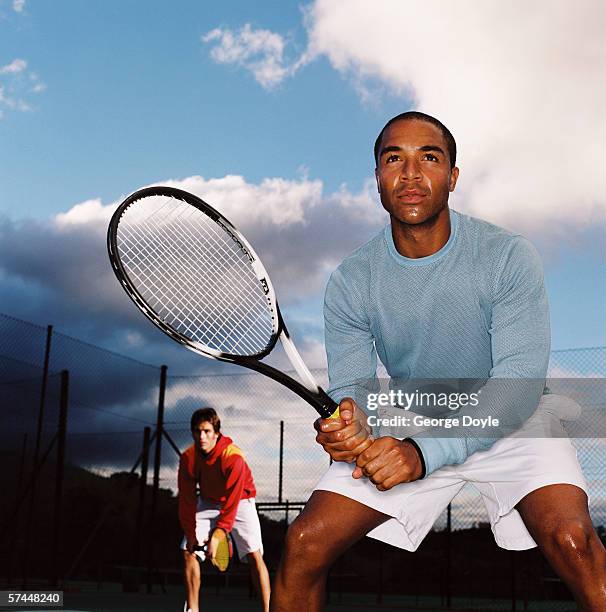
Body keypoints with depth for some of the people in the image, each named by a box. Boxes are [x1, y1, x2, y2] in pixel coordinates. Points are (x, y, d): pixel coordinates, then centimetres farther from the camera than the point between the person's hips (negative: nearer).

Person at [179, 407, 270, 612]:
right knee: (188, 552, -4)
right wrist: (190, 533, -15)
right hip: (208, 502, 4)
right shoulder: (187, 458, -18)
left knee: (254, 555, -18)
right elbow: (187, 499, -11)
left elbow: (232, 501, -32)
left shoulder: (233, 457, -32)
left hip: (240, 502, -4)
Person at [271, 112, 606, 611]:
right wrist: (350, 427, -34)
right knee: (304, 545, -12)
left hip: (510, 421, -2)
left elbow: (518, 384, -23)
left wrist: (424, 453, -35)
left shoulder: (508, 257, -16)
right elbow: (352, 386, -8)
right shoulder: (350, 283, -8)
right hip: (407, 422, 2)